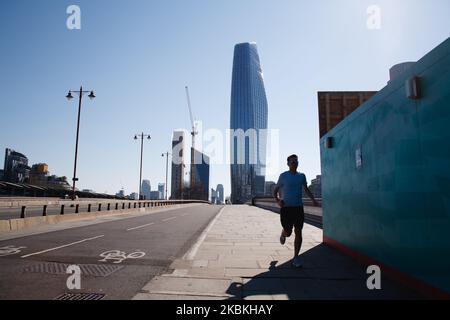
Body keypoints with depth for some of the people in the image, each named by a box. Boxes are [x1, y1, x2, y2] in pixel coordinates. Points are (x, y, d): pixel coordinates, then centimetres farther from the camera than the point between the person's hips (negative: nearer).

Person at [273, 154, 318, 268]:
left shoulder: (301, 176, 8)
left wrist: (313, 199, 5)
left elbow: (306, 189, 21)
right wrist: (277, 200, -14)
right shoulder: (283, 176, -3)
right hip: (286, 208, -3)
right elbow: (275, 190, 4)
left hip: (298, 207, 3)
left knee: (298, 232, -2)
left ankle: (296, 257, 8)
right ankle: (283, 234, 39)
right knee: (288, 232, 1)